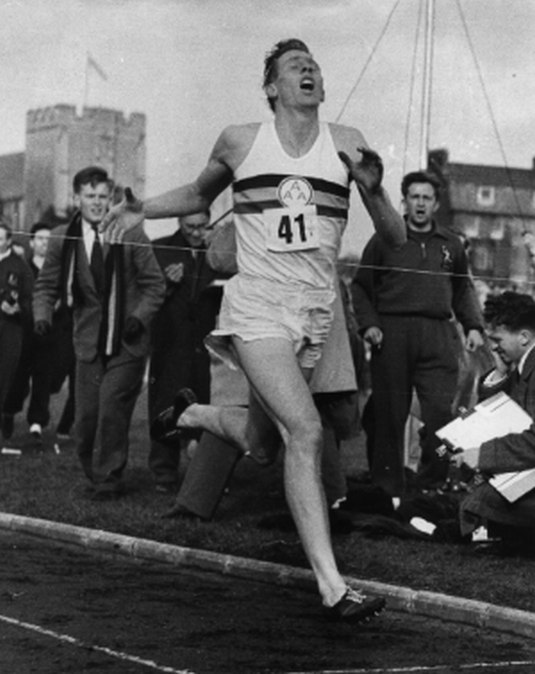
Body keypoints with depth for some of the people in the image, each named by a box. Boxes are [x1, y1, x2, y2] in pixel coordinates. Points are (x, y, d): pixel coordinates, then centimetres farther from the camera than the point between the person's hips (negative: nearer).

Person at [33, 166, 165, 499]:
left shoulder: (131, 235, -3)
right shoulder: (63, 239, 2)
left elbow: (154, 284, 2)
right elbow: (46, 285, 10)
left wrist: (140, 316, -13)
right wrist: (43, 314, -9)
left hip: (126, 344, -2)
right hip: (89, 344, 3)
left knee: (111, 408, -12)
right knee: (85, 419, 2)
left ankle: (108, 480, 3)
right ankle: (95, 473, 24)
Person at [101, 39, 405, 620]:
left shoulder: (345, 143, 4)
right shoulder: (240, 142, 3)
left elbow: (396, 238, 4)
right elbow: (198, 194, 25)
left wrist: (373, 188, -14)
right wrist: (142, 210, 11)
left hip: (315, 313, 4)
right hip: (256, 306, -4)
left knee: (261, 441, 13)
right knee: (305, 431, -20)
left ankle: (190, 414, 47)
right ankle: (332, 587, -21)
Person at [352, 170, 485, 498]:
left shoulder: (451, 244, 16)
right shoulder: (385, 240, 8)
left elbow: (464, 290, 24)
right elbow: (361, 287, 10)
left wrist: (473, 326, 11)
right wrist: (368, 323, -3)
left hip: (439, 337, 2)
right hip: (392, 334, -1)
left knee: (441, 412, -9)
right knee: (389, 416, -1)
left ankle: (433, 483, 0)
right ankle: (388, 489, 6)